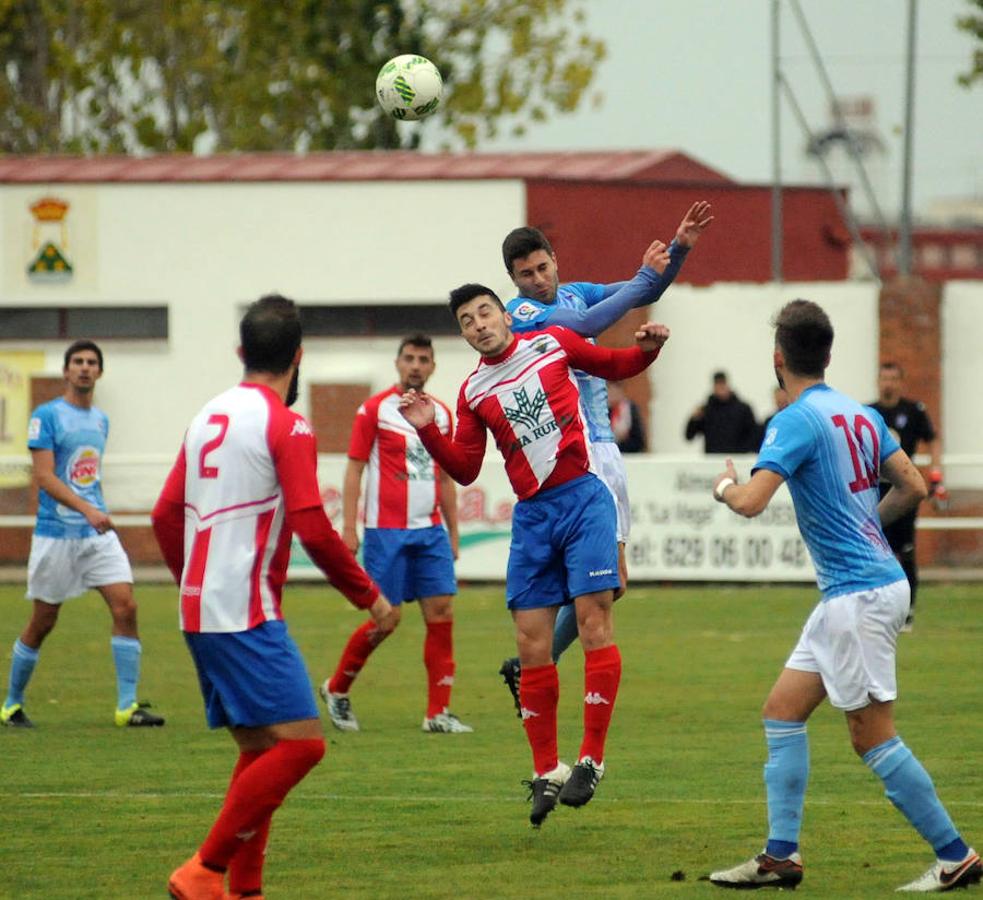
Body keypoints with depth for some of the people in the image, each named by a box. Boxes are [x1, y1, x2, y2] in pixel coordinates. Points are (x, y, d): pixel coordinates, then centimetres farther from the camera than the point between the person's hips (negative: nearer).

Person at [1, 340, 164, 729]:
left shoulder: (101, 420, 13)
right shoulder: (46, 416, -8)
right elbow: (45, 477, -16)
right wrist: (88, 511, -27)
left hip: (98, 533, 5)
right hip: (56, 533, -5)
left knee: (125, 607, -10)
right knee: (43, 622, 3)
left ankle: (128, 706, -8)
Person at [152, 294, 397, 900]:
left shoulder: (209, 416, 14)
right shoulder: (286, 427, -9)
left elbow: (166, 515, 18)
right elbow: (313, 529, -16)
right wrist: (369, 596, -5)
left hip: (200, 611, 9)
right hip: (248, 615, -9)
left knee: (259, 751, 15)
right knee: (300, 742, -11)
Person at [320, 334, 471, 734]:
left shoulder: (441, 414, 12)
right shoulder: (375, 409, -3)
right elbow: (354, 469, -4)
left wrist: (453, 533, 17)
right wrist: (348, 528, -10)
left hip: (430, 532, 5)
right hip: (386, 531, -5)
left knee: (441, 613, -4)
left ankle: (438, 712, 0)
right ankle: (336, 690, 17)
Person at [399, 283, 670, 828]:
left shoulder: (553, 344, 5)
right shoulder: (473, 393, 10)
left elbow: (615, 366, 18)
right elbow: (465, 470, 10)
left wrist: (647, 349, -2)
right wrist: (429, 431, -5)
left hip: (582, 498, -3)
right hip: (532, 515, 3)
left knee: (593, 615, -14)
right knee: (531, 640, -1)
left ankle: (592, 759, -10)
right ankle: (546, 772, 8)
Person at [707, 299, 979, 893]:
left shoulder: (796, 421, -15)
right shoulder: (862, 415, 10)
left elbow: (751, 502, -24)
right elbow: (913, 487, 13)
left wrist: (724, 486, -1)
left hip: (859, 594, -9)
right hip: (868, 584, 9)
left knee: (874, 738, -4)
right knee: (783, 711, 11)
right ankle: (781, 856, 9)